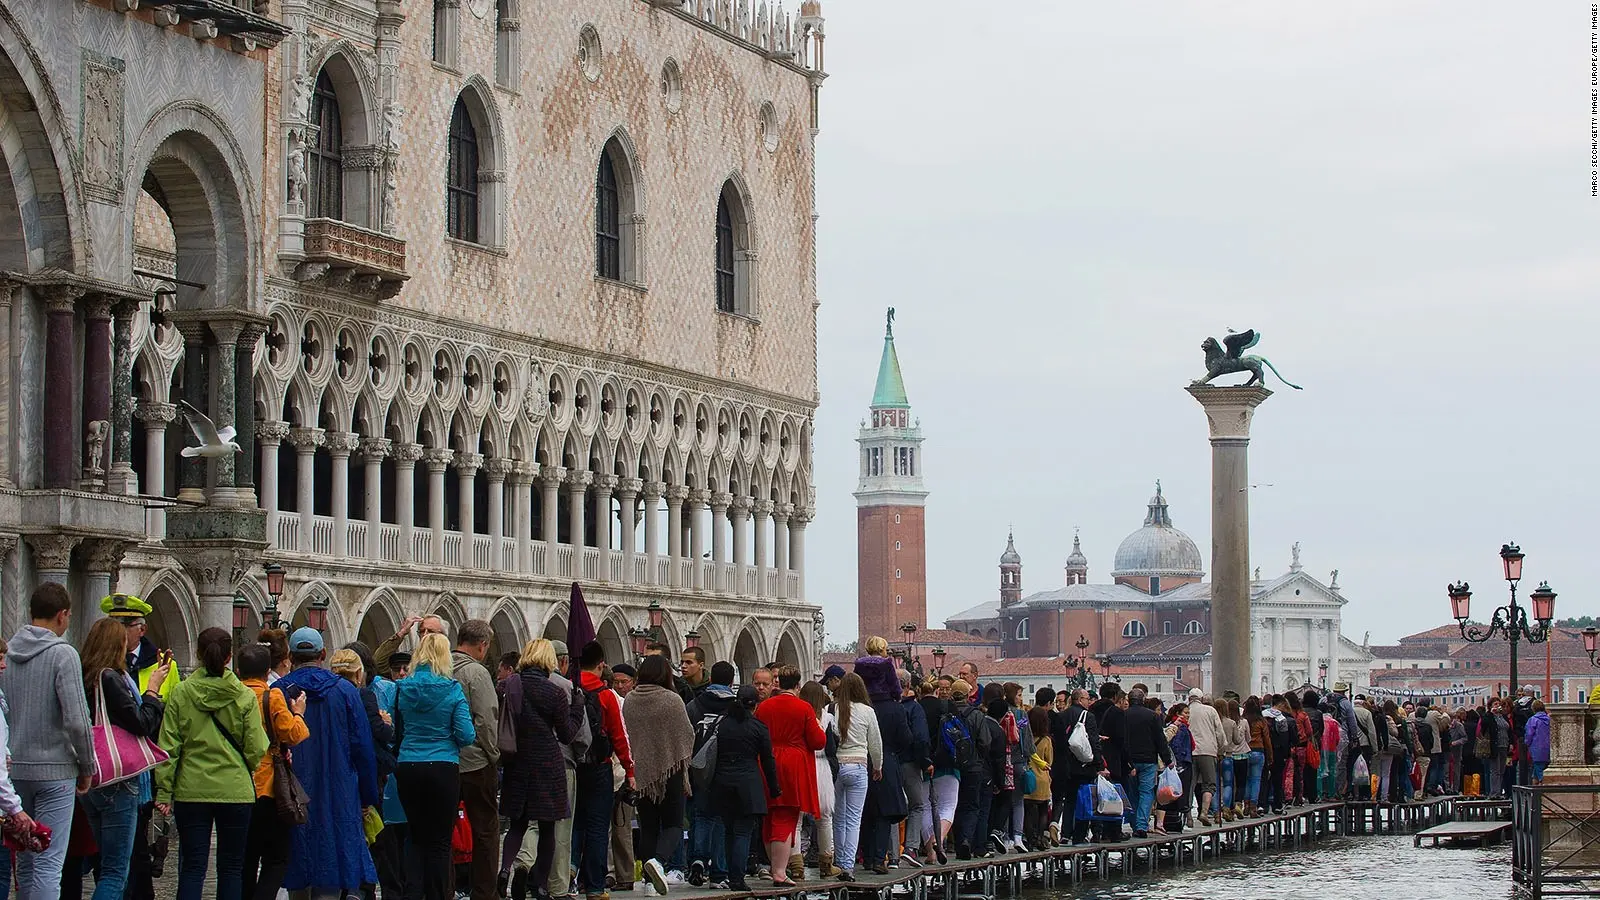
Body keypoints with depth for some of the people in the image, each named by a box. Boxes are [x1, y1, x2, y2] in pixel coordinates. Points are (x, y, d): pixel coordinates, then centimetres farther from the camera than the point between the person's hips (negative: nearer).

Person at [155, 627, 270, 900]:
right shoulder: (244, 697, -4)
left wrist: (164, 790, 0)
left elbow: (168, 745, -4)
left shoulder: (181, 692, -2)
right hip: (235, 791, 0)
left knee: (192, 868, 3)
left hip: (191, 790, 1)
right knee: (231, 868, 9)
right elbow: (256, 749, -4)